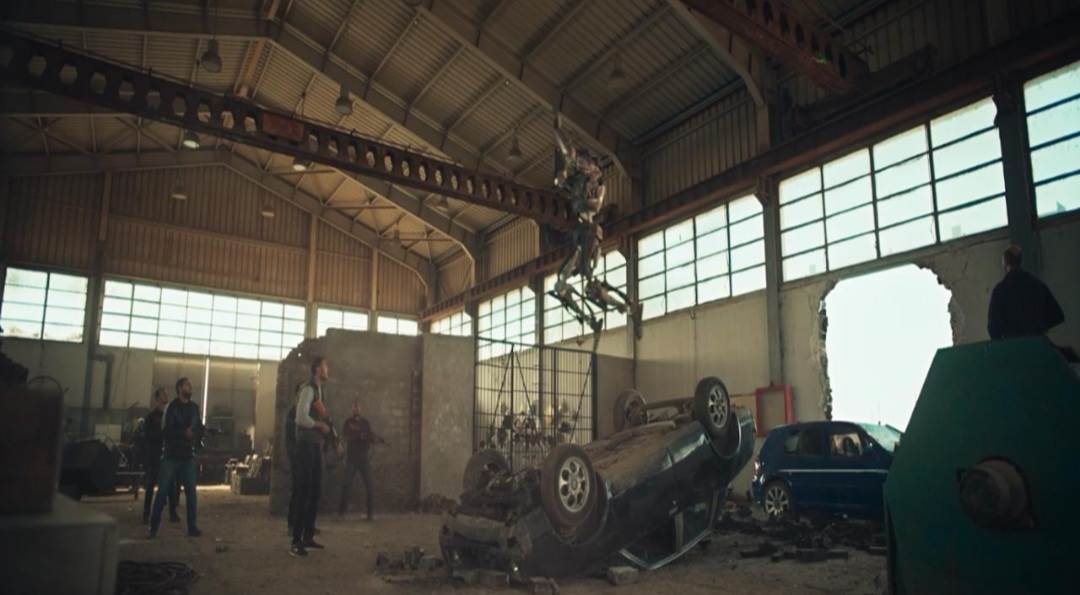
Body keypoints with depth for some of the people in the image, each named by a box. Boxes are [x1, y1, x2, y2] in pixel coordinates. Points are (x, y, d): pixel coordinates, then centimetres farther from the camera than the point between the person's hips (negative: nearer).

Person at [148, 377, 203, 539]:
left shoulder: (194, 407, 12)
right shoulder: (171, 407, -2)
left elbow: (200, 429, 14)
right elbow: (166, 430, -11)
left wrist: (195, 436, -6)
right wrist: (184, 433, -17)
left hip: (188, 456, 4)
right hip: (171, 455, -4)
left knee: (191, 491, 0)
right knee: (163, 490, -2)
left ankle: (192, 527, 4)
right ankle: (154, 526, 6)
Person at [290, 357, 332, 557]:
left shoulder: (318, 390, 18)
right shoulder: (308, 389, -12)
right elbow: (301, 418, -23)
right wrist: (320, 425, -11)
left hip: (316, 445, 10)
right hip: (306, 444, -10)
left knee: (316, 492, 12)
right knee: (303, 493, -8)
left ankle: (308, 537, 21)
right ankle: (296, 542, -3)